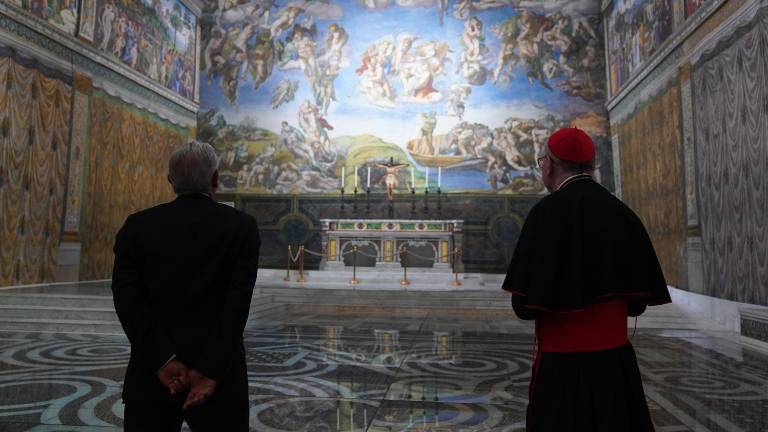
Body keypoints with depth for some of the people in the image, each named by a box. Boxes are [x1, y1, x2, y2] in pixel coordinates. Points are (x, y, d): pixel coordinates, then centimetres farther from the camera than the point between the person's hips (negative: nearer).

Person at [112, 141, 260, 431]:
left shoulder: (137, 226, 0)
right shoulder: (241, 227, -5)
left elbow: (127, 300, -9)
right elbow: (237, 303, -14)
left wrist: (164, 361, -11)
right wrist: (209, 371, -13)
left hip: (152, 373, 2)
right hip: (219, 374, -1)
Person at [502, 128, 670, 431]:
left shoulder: (547, 212, -15)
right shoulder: (621, 213, 1)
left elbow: (525, 306, -17)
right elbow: (637, 302, 6)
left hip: (563, 364, -5)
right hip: (617, 362, 6)